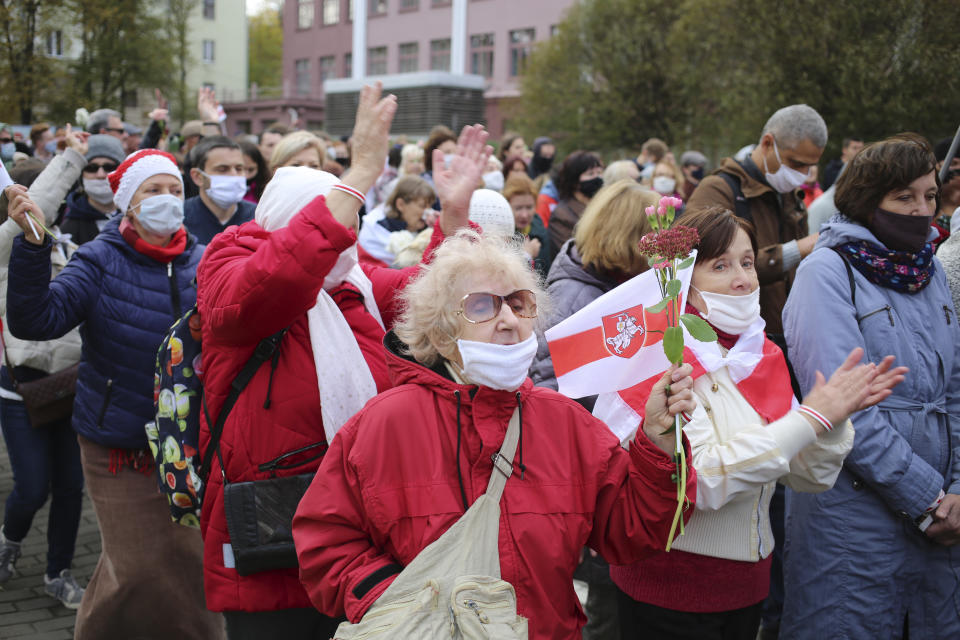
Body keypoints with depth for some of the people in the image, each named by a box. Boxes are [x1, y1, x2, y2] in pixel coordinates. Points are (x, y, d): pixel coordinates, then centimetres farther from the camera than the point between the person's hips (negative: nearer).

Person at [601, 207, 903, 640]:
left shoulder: (762, 356, 5)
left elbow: (810, 476, 5)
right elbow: (697, 481, -26)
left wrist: (835, 416, -14)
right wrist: (808, 418, -24)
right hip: (671, 592, -6)